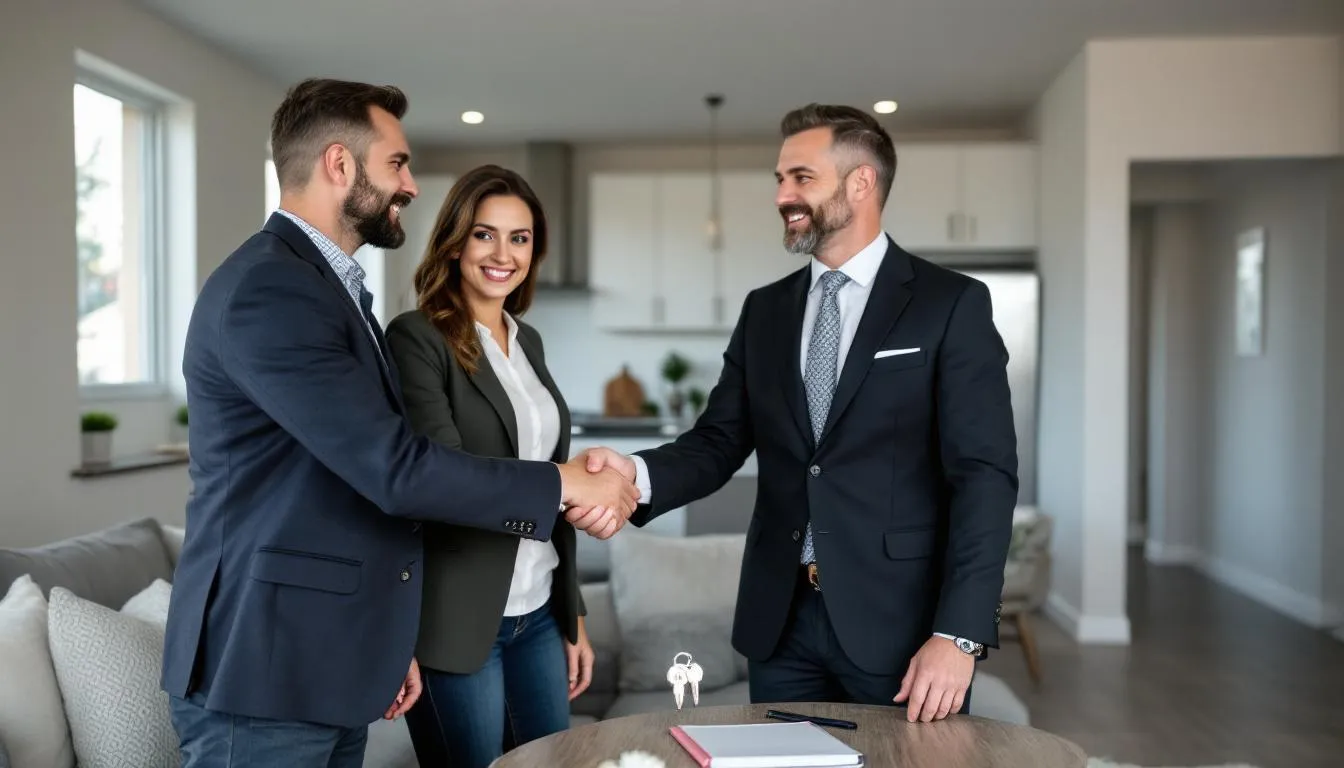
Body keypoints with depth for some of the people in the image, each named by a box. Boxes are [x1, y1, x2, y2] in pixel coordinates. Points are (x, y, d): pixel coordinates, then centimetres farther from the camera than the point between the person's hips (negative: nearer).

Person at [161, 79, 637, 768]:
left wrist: (389, 643, 18)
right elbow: (393, 468, -24)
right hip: (264, 668, -9)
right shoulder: (266, 288, -17)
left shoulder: (335, 287, 14)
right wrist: (560, 485, -14)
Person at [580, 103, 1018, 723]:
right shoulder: (764, 309, 10)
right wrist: (637, 473, -15)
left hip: (898, 619, -4)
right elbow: (718, 442, 6)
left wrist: (957, 635, -18)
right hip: (780, 620, 4)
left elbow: (983, 475, -10)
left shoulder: (952, 304, -5)